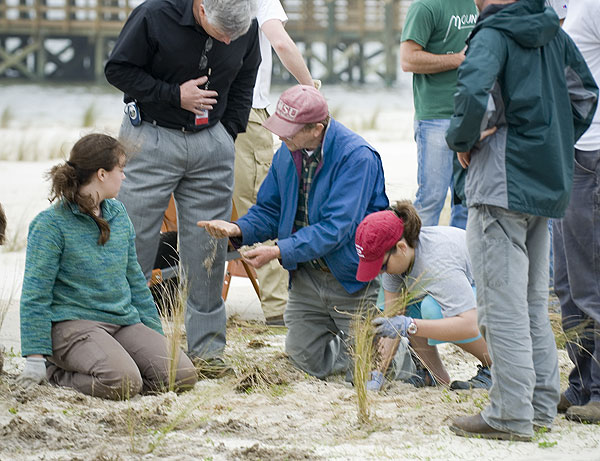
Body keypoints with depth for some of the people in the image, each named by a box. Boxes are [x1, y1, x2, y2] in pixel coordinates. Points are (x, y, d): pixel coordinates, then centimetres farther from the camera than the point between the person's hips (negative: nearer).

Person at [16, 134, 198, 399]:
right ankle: (56, 373, -5)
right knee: (124, 383, -32)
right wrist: (35, 357, -14)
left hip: (124, 321, 8)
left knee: (183, 375, -12)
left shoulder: (118, 214, 14)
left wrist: (155, 335, 20)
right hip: (73, 323, -8)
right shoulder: (51, 224, -7)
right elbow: (35, 295, -8)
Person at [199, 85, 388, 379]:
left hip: (353, 277, -6)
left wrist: (280, 252, -32)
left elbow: (336, 227, -29)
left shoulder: (356, 158, -24)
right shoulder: (287, 155, 0)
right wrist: (238, 229, -15)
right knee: (310, 362, 6)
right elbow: (269, 211, 7)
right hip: (307, 275, 6)